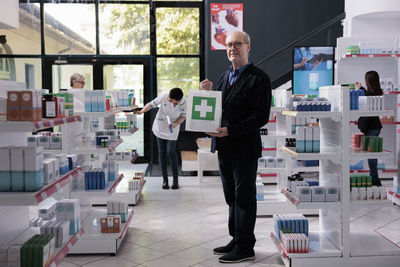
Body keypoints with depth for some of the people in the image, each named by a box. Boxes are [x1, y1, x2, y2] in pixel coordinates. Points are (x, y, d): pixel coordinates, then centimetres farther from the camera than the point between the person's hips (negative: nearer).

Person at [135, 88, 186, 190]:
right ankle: (165, 178, 13)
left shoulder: (183, 102, -19)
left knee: (171, 152, -9)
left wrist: (176, 124, -23)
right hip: (160, 127, 1)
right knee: (162, 152, 3)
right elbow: (152, 104, -12)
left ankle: (175, 179, 5)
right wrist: (141, 111, -28)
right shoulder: (164, 96, -22)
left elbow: (183, 116, -6)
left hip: (172, 129, -1)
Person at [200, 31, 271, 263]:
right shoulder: (225, 77, 15)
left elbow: (261, 116, -17)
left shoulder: (259, 78, -9)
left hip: (245, 148, -8)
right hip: (224, 147, 8)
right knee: (232, 197, 16)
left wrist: (230, 130, -24)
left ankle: (245, 247, 11)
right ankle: (237, 240, 29)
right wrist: (207, 93, -1)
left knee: (244, 197, 1)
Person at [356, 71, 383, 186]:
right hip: (376, 126, 9)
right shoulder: (378, 93, 8)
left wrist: (362, 130, -16)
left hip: (370, 128, -9)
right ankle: (373, 176, 25)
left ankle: (375, 180, 1)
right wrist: (361, 88, 44)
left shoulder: (369, 94, -18)